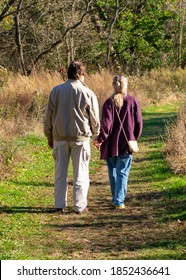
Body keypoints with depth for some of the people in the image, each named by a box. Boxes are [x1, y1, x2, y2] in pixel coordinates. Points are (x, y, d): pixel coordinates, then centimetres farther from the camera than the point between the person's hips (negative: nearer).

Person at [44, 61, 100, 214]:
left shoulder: (56, 91, 0)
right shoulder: (88, 93, -6)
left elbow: (48, 115, 4)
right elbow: (95, 119, 0)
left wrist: (49, 136, 15)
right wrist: (95, 134, 19)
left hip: (60, 137, 2)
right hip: (80, 137, -2)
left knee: (60, 172, 10)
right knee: (80, 173, 6)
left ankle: (60, 205, 12)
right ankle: (80, 206, 7)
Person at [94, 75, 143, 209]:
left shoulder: (109, 102, -6)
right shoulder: (133, 102, -2)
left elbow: (106, 123, -12)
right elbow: (139, 122, 2)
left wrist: (100, 139, -8)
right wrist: (134, 137, 15)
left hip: (111, 144, 0)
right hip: (127, 143, 0)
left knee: (113, 171, 14)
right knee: (123, 172, 1)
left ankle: (116, 198, 21)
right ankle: (119, 201, -7)